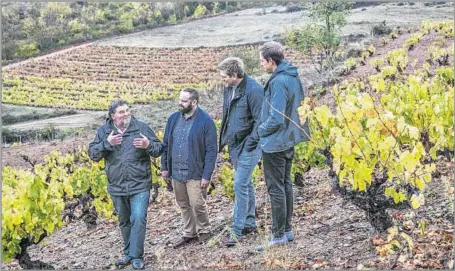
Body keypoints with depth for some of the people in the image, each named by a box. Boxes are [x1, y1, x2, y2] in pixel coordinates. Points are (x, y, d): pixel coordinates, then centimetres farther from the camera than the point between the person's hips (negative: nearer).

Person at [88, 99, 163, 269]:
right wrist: (106, 143, -20)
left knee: (138, 219, -10)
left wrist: (148, 145, -24)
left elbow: (159, 149, -2)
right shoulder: (104, 131, 1)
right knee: (124, 222, 16)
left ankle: (137, 257, -1)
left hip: (139, 185, -3)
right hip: (117, 187, 3)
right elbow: (92, 154, -3)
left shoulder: (141, 127, -5)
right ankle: (128, 253, 30)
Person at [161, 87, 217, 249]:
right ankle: (189, 234, 28)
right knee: (184, 205, 14)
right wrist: (164, 168, 9)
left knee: (197, 205, -1)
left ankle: (204, 232, 21)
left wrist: (207, 175, -14)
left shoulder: (205, 122, -11)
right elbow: (166, 145, 13)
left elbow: (211, 151, -11)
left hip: (195, 174, -5)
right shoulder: (173, 119, 6)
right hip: (176, 173, 5)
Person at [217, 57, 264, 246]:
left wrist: (250, 144, -18)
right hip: (234, 144, 8)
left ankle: (237, 230, -3)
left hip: (248, 146, -8)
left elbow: (260, 120, -19)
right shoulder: (228, 88, 7)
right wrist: (224, 138, 13)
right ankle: (249, 223, 29)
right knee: (245, 183, 17)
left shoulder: (253, 90, -19)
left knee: (240, 185, -9)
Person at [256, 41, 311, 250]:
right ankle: (287, 230, 25)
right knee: (285, 185, 16)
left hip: (275, 143, -10)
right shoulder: (293, 77, 6)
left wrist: (261, 130, -8)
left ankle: (279, 236, 6)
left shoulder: (278, 82, -23)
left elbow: (276, 119, -25)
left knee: (276, 189, -1)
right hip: (289, 140, 10)